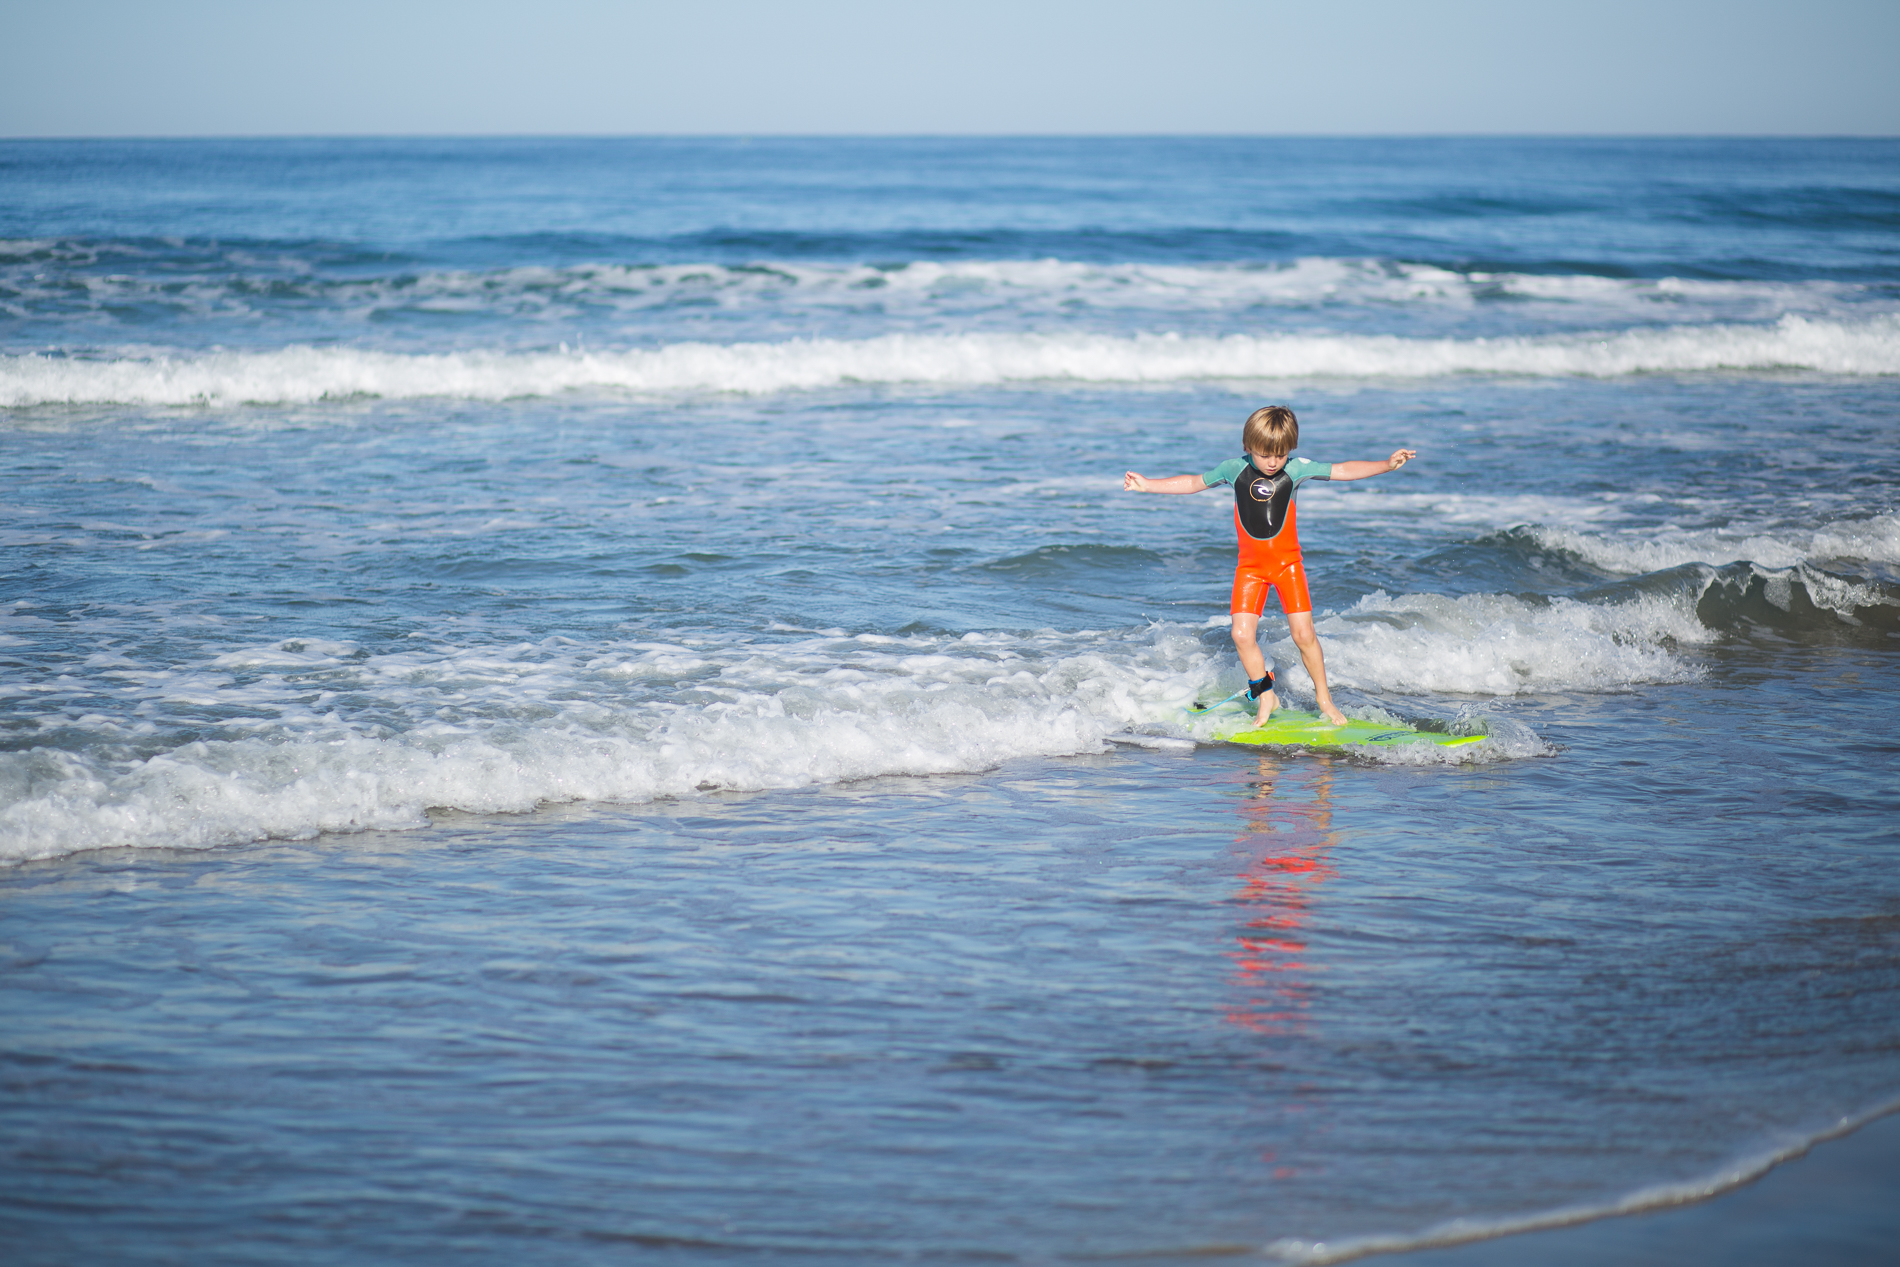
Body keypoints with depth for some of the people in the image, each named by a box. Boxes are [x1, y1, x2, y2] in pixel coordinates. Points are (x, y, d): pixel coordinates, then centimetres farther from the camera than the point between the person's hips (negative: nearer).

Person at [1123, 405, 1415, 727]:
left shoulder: (1296, 469, -8)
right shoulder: (1234, 470, -5)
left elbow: (1343, 471, -4)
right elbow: (1192, 483, 8)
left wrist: (1387, 464, -13)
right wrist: (1147, 485, 6)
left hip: (1288, 563, -1)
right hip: (1250, 566, 1)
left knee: (1303, 634, -6)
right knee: (1242, 635, -10)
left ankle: (1323, 697, 15)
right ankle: (1266, 697, 9)